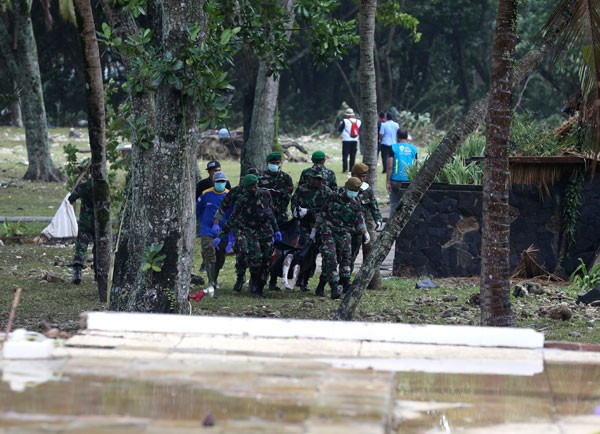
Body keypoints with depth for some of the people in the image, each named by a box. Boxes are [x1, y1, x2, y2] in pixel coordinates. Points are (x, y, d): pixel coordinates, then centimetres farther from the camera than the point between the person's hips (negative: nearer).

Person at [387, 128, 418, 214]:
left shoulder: (393, 148, -4)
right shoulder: (413, 148, 3)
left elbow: (390, 166, -6)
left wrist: (388, 181, -2)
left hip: (396, 180, -2)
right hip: (410, 181, 2)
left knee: (394, 204, 6)